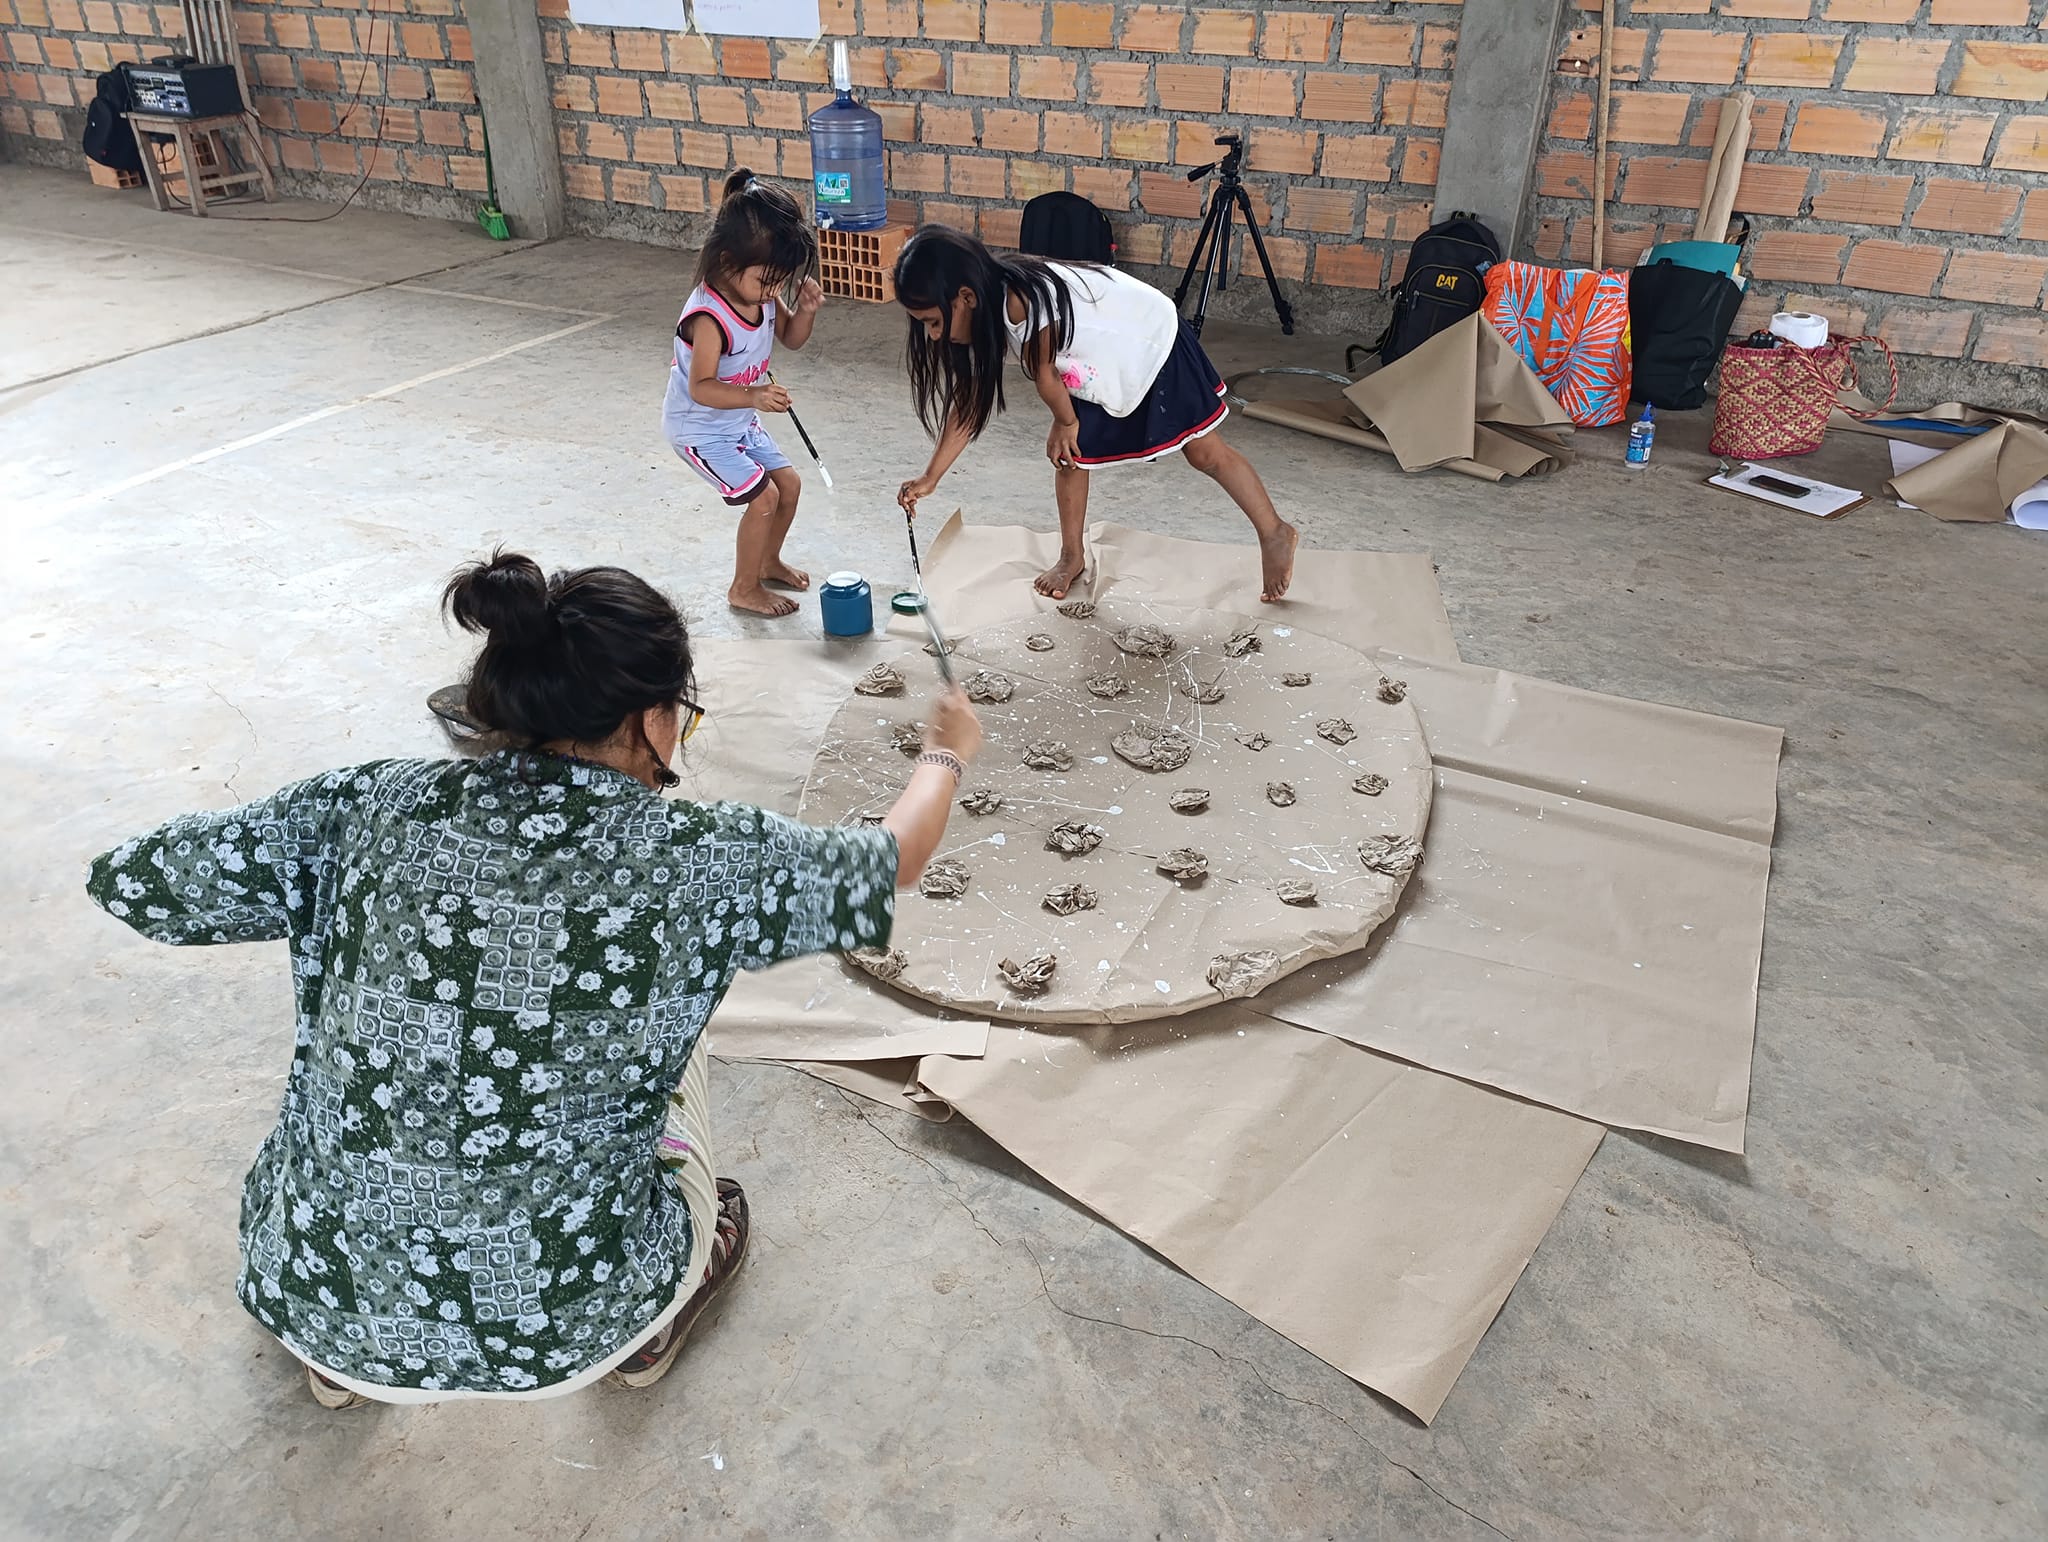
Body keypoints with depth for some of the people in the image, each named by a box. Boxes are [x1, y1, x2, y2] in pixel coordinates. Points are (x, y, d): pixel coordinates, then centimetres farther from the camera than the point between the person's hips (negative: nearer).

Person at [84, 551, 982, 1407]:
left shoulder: (375, 807, -13)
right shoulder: (696, 860, -17)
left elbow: (128, 879, -2)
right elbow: (890, 863, -1)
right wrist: (947, 755, 19)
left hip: (314, 1300, 2)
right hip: (561, 1337, -1)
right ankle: (649, 1333, 37)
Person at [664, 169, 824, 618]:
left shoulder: (760, 293, -9)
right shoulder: (709, 317, -33)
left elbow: (791, 338, 6)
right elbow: (701, 388, -34)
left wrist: (806, 309, -15)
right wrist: (754, 396, -49)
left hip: (740, 422, 9)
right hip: (700, 429, -9)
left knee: (789, 483, 12)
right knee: (763, 497, -12)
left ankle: (768, 562, 37)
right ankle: (744, 589, 8)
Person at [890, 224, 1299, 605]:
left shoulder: (1023, 303, -39)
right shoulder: (986, 316, -11)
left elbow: (1045, 374, -23)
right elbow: (969, 402, -4)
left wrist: (1066, 423, -3)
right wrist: (930, 478, -3)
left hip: (1152, 341, -7)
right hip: (1104, 364, 8)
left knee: (1206, 453, 2)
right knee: (1069, 454, 5)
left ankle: (1275, 533, 19)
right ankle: (1072, 557, 24)